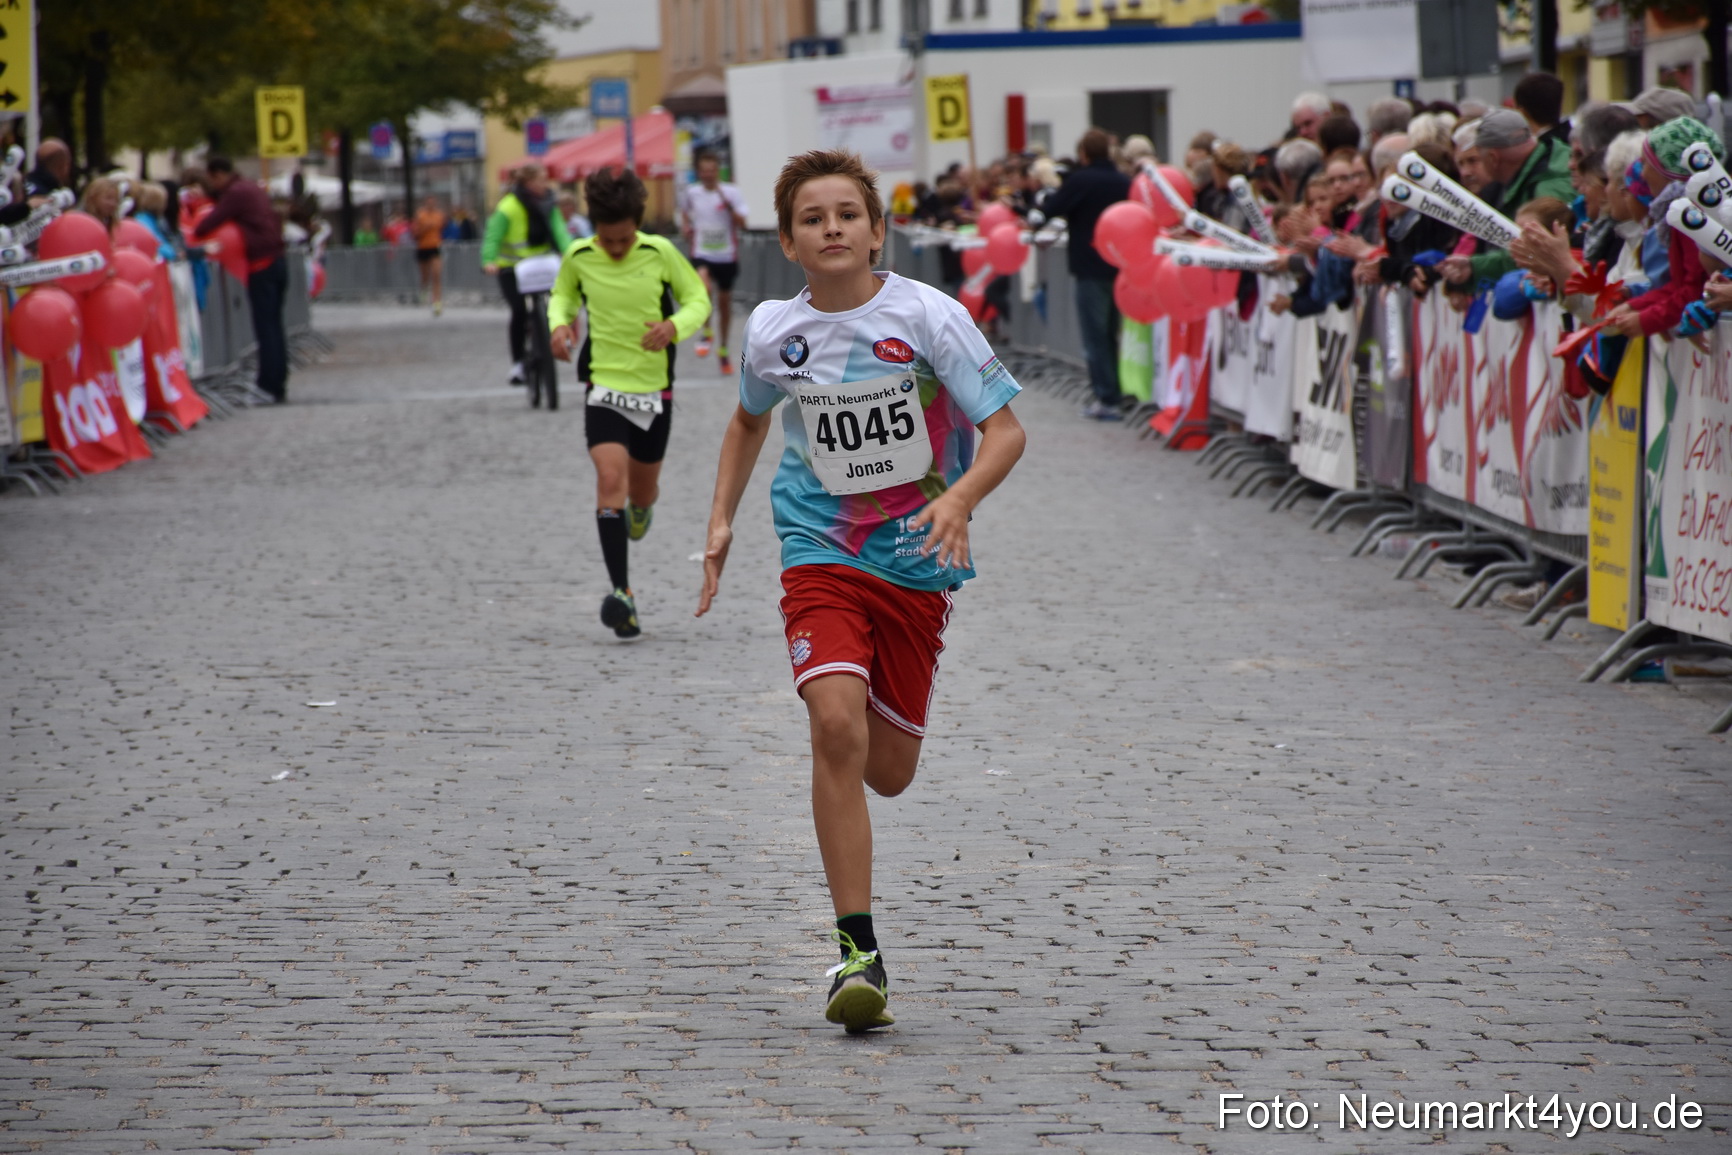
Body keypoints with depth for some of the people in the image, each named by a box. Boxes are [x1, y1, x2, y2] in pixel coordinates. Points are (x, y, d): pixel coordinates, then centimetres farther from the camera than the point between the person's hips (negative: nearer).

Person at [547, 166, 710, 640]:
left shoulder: (660, 253, -9)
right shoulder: (578, 257, -5)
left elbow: (698, 300, 0)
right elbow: (562, 296, 14)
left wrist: (674, 325, -21)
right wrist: (559, 324, -9)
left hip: (654, 388, 1)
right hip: (603, 384, -1)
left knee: (642, 489, 13)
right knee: (610, 479, -20)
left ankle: (642, 506, 55)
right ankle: (621, 592, -25)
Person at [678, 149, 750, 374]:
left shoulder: (731, 193, -4)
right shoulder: (690, 193, 2)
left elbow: (742, 223, -12)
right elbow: (685, 215, 22)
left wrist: (727, 204, -25)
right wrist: (685, 227, 2)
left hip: (726, 255, 1)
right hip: (702, 254, -1)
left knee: (725, 301, 10)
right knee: (703, 282, -32)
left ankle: (723, 349, 27)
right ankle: (706, 332, -17)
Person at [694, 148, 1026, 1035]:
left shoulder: (928, 317, -10)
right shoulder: (772, 331, -1)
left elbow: (1005, 429, -9)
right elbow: (749, 420, 20)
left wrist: (958, 499, -27)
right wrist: (722, 521, 12)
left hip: (917, 562, 0)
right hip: (821, 553, 0)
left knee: (887, 772, 6)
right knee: (837, 726, -23)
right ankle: (857, 951, -20)